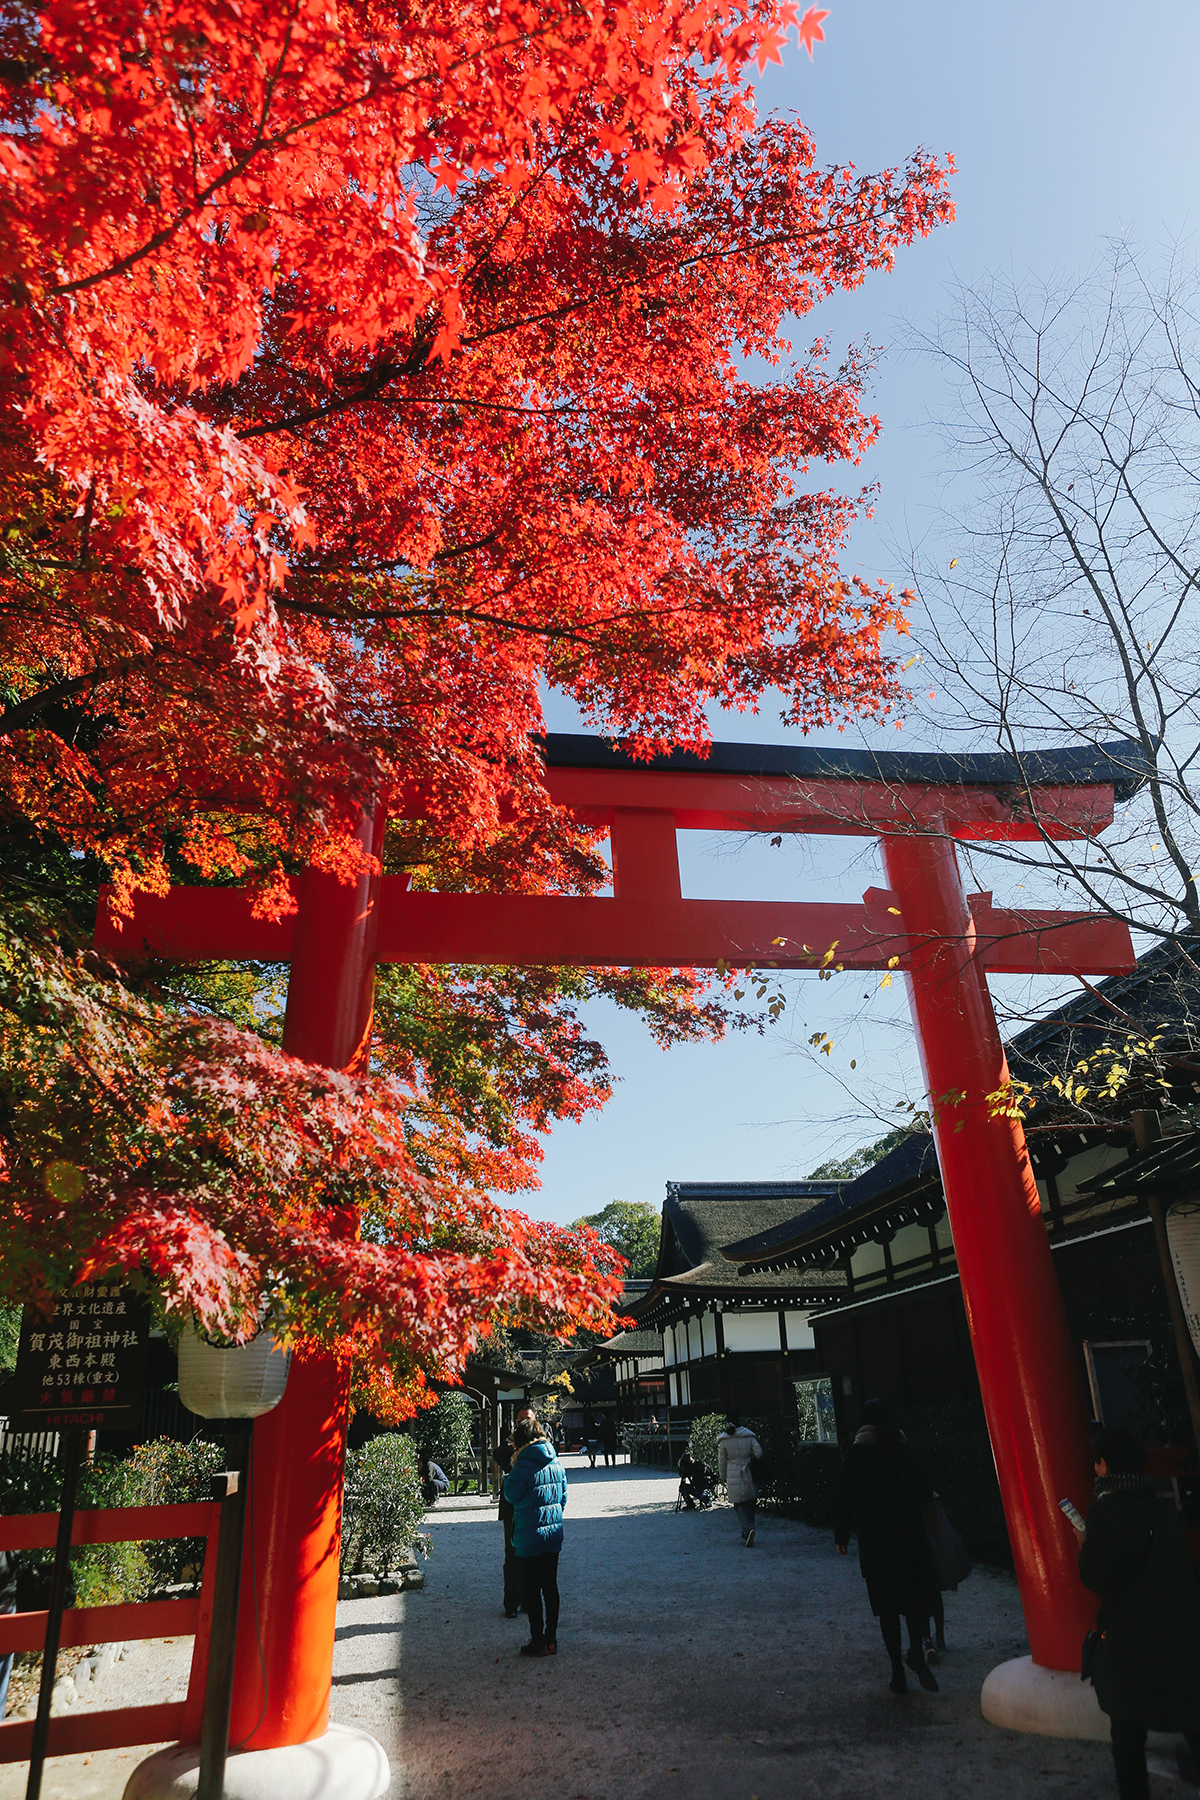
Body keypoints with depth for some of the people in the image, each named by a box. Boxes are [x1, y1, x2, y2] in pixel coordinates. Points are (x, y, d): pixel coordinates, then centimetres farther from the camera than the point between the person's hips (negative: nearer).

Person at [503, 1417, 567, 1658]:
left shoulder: (523, 1465, -17)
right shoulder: (556, 1463, 4)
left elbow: (511, 1495, -8)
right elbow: (563, 1496, 12)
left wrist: (512, 1469, 1)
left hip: (529, 1537, -6)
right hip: (554, 1535, 6)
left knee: (531, 1590, 5)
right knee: (550, 1587, 14)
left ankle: (538, 1642, 9)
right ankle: (551, 1639, 19)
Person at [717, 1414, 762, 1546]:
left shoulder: (724, 1439, -4)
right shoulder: (749, 1435, -1)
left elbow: (722, 1460, 4)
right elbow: (759, 1452, -4)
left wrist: (723, 1477, 18)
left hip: (734, 1475, -2)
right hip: (749, 1475, 2)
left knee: (739, 1505, 4)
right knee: (749, 1504, 16)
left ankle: (748, 1529, -19)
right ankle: (746, 1535, 21)